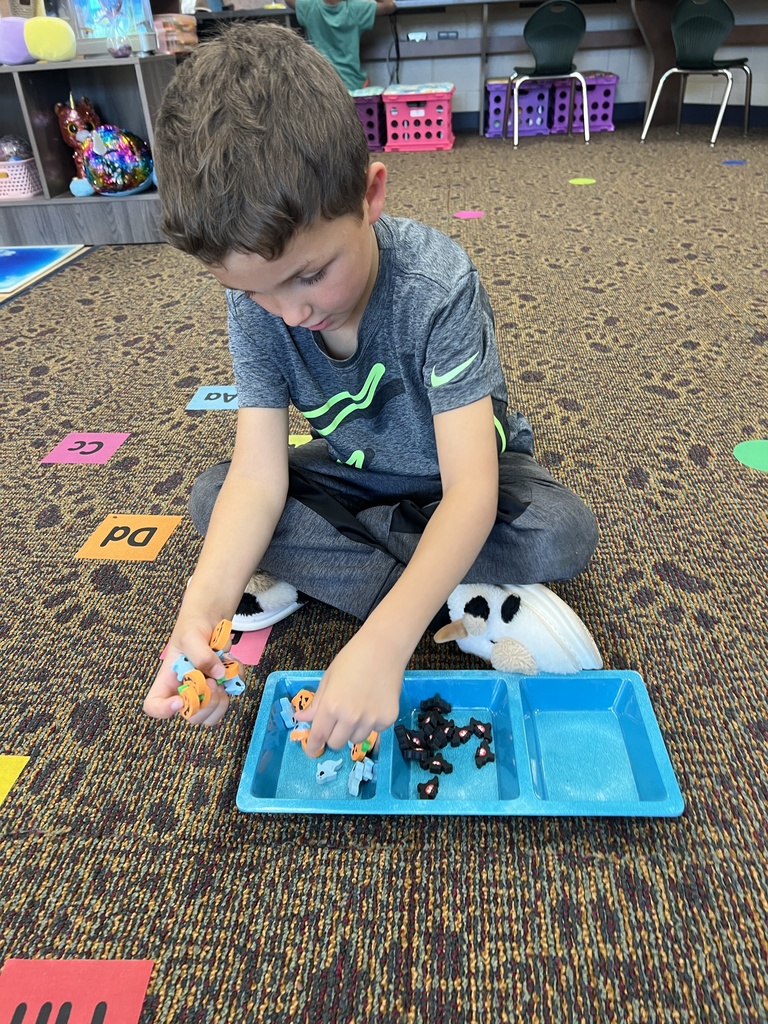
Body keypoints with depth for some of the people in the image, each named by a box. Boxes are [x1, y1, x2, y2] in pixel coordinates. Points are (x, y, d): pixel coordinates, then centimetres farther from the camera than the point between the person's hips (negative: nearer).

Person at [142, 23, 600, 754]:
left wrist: (383, 641, -51)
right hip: (354, 475, 4)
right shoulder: (254, 304, -19)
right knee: (211, 500, -17)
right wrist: (202, 610, -41)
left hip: (460, 473, -3)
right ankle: (458, 602, -19)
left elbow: (470, 492, -39)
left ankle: (315, 569, -17)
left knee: (563, 536, -31)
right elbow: (258, 474, -24)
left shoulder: (437, 284, -33)